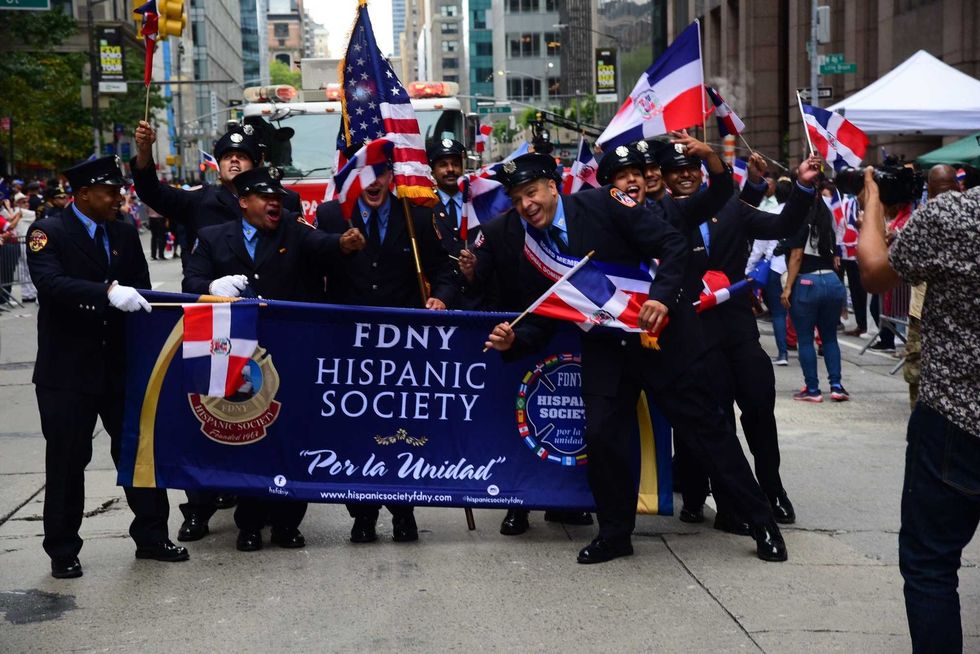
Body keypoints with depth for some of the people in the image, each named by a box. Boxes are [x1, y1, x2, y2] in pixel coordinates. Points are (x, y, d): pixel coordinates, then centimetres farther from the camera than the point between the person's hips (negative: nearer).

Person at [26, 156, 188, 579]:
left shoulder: (125, 235, 10)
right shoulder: (48, 233, -7)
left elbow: (140, 293, 9)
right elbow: (51, 283, -24)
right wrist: (108, 292, -38)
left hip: (121, 365, 5)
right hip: (68, 369, -5)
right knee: (66, 462, 4)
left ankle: (151, 536, 22)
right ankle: (63, 551, 17)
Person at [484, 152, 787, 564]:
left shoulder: (602, 204, -12)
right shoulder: (526, 249, 2)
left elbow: (672, 245, -13)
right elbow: (541, 321, 6)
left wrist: (663, 297, -25)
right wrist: (513, 341, -14)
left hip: (660, 330, -4)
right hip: (604, 347, 4)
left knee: (704, 425, 2)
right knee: (600, 436, -8)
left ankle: (761, 521, 15)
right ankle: (614, 534, 13)